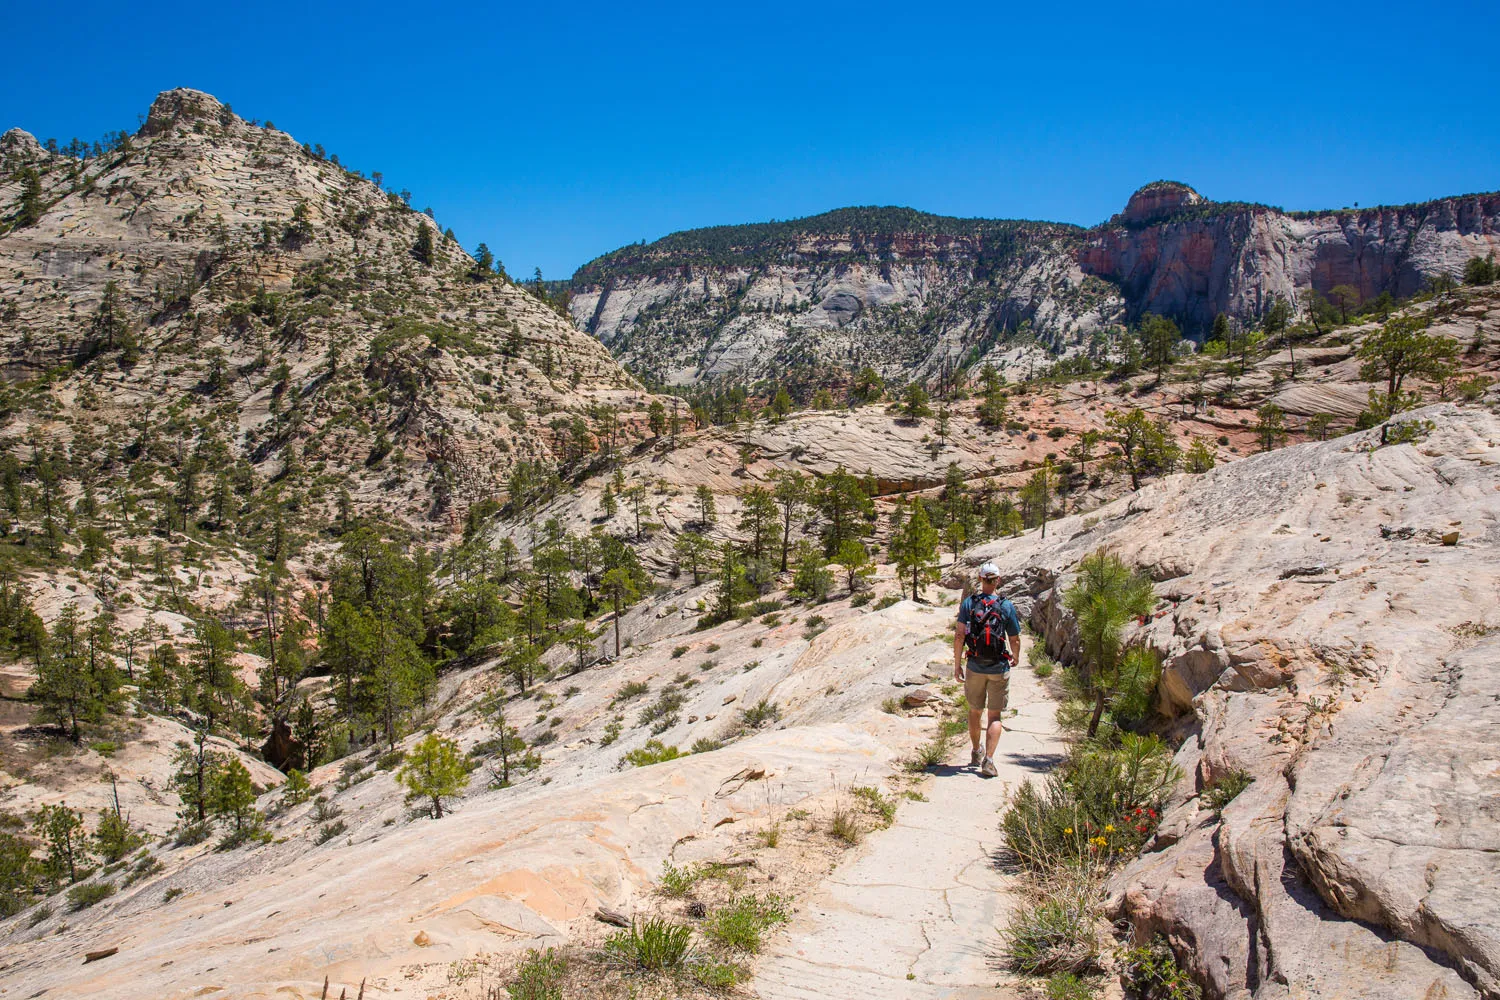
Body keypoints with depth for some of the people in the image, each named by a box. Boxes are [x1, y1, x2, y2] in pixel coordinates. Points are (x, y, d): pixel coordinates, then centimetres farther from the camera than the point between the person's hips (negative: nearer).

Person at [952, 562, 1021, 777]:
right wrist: (1016, 658, 20)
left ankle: (976, 753, 35)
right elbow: (1015, 640, -1)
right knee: (995, 715, 4)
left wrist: (957, 664, 0)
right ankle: (988, 760, -9)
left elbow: (959, 636, -8)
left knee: (975, 711, 19)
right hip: (999, 667, -2)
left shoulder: (968, 603, -4)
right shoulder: (1007, 606, -6)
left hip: (974, 667, 2)